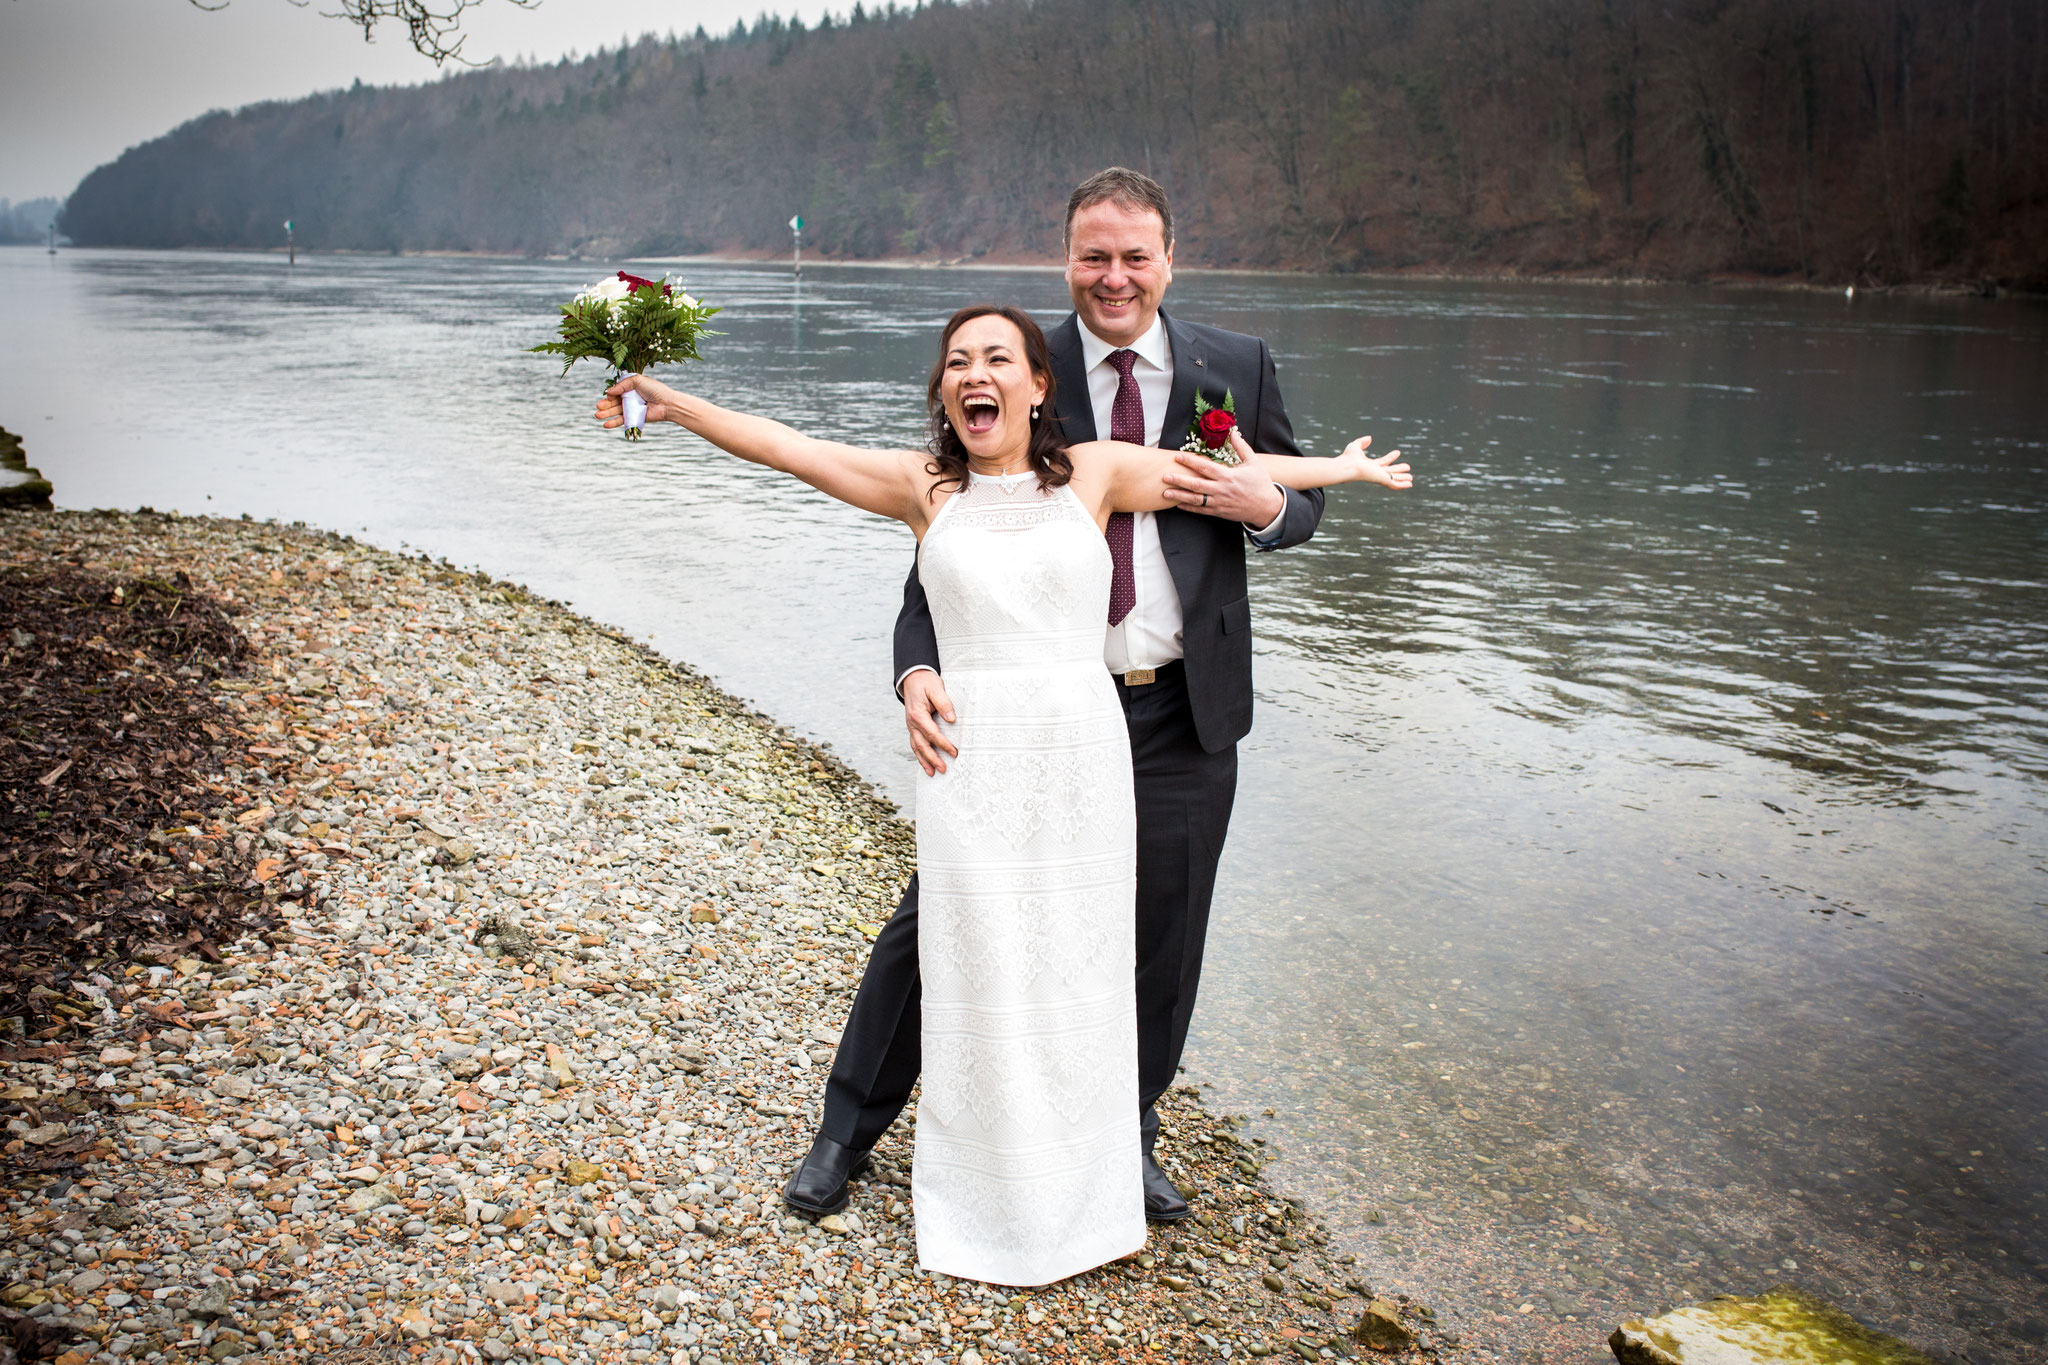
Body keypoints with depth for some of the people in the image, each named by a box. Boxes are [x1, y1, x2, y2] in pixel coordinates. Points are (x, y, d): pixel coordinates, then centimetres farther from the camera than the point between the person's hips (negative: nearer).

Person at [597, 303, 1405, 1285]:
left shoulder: (1095, 473, 5)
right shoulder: (925, 487, 5)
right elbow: (783, 447, 5)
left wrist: (1343, 468, 18)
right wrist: (668, 402, 3)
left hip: (1082, 760, 1)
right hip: (974, 766, -1)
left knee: (1079, 978, 9)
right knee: (982, 982, 5)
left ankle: (1083, 1198, 30)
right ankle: (989, 1209, 25)